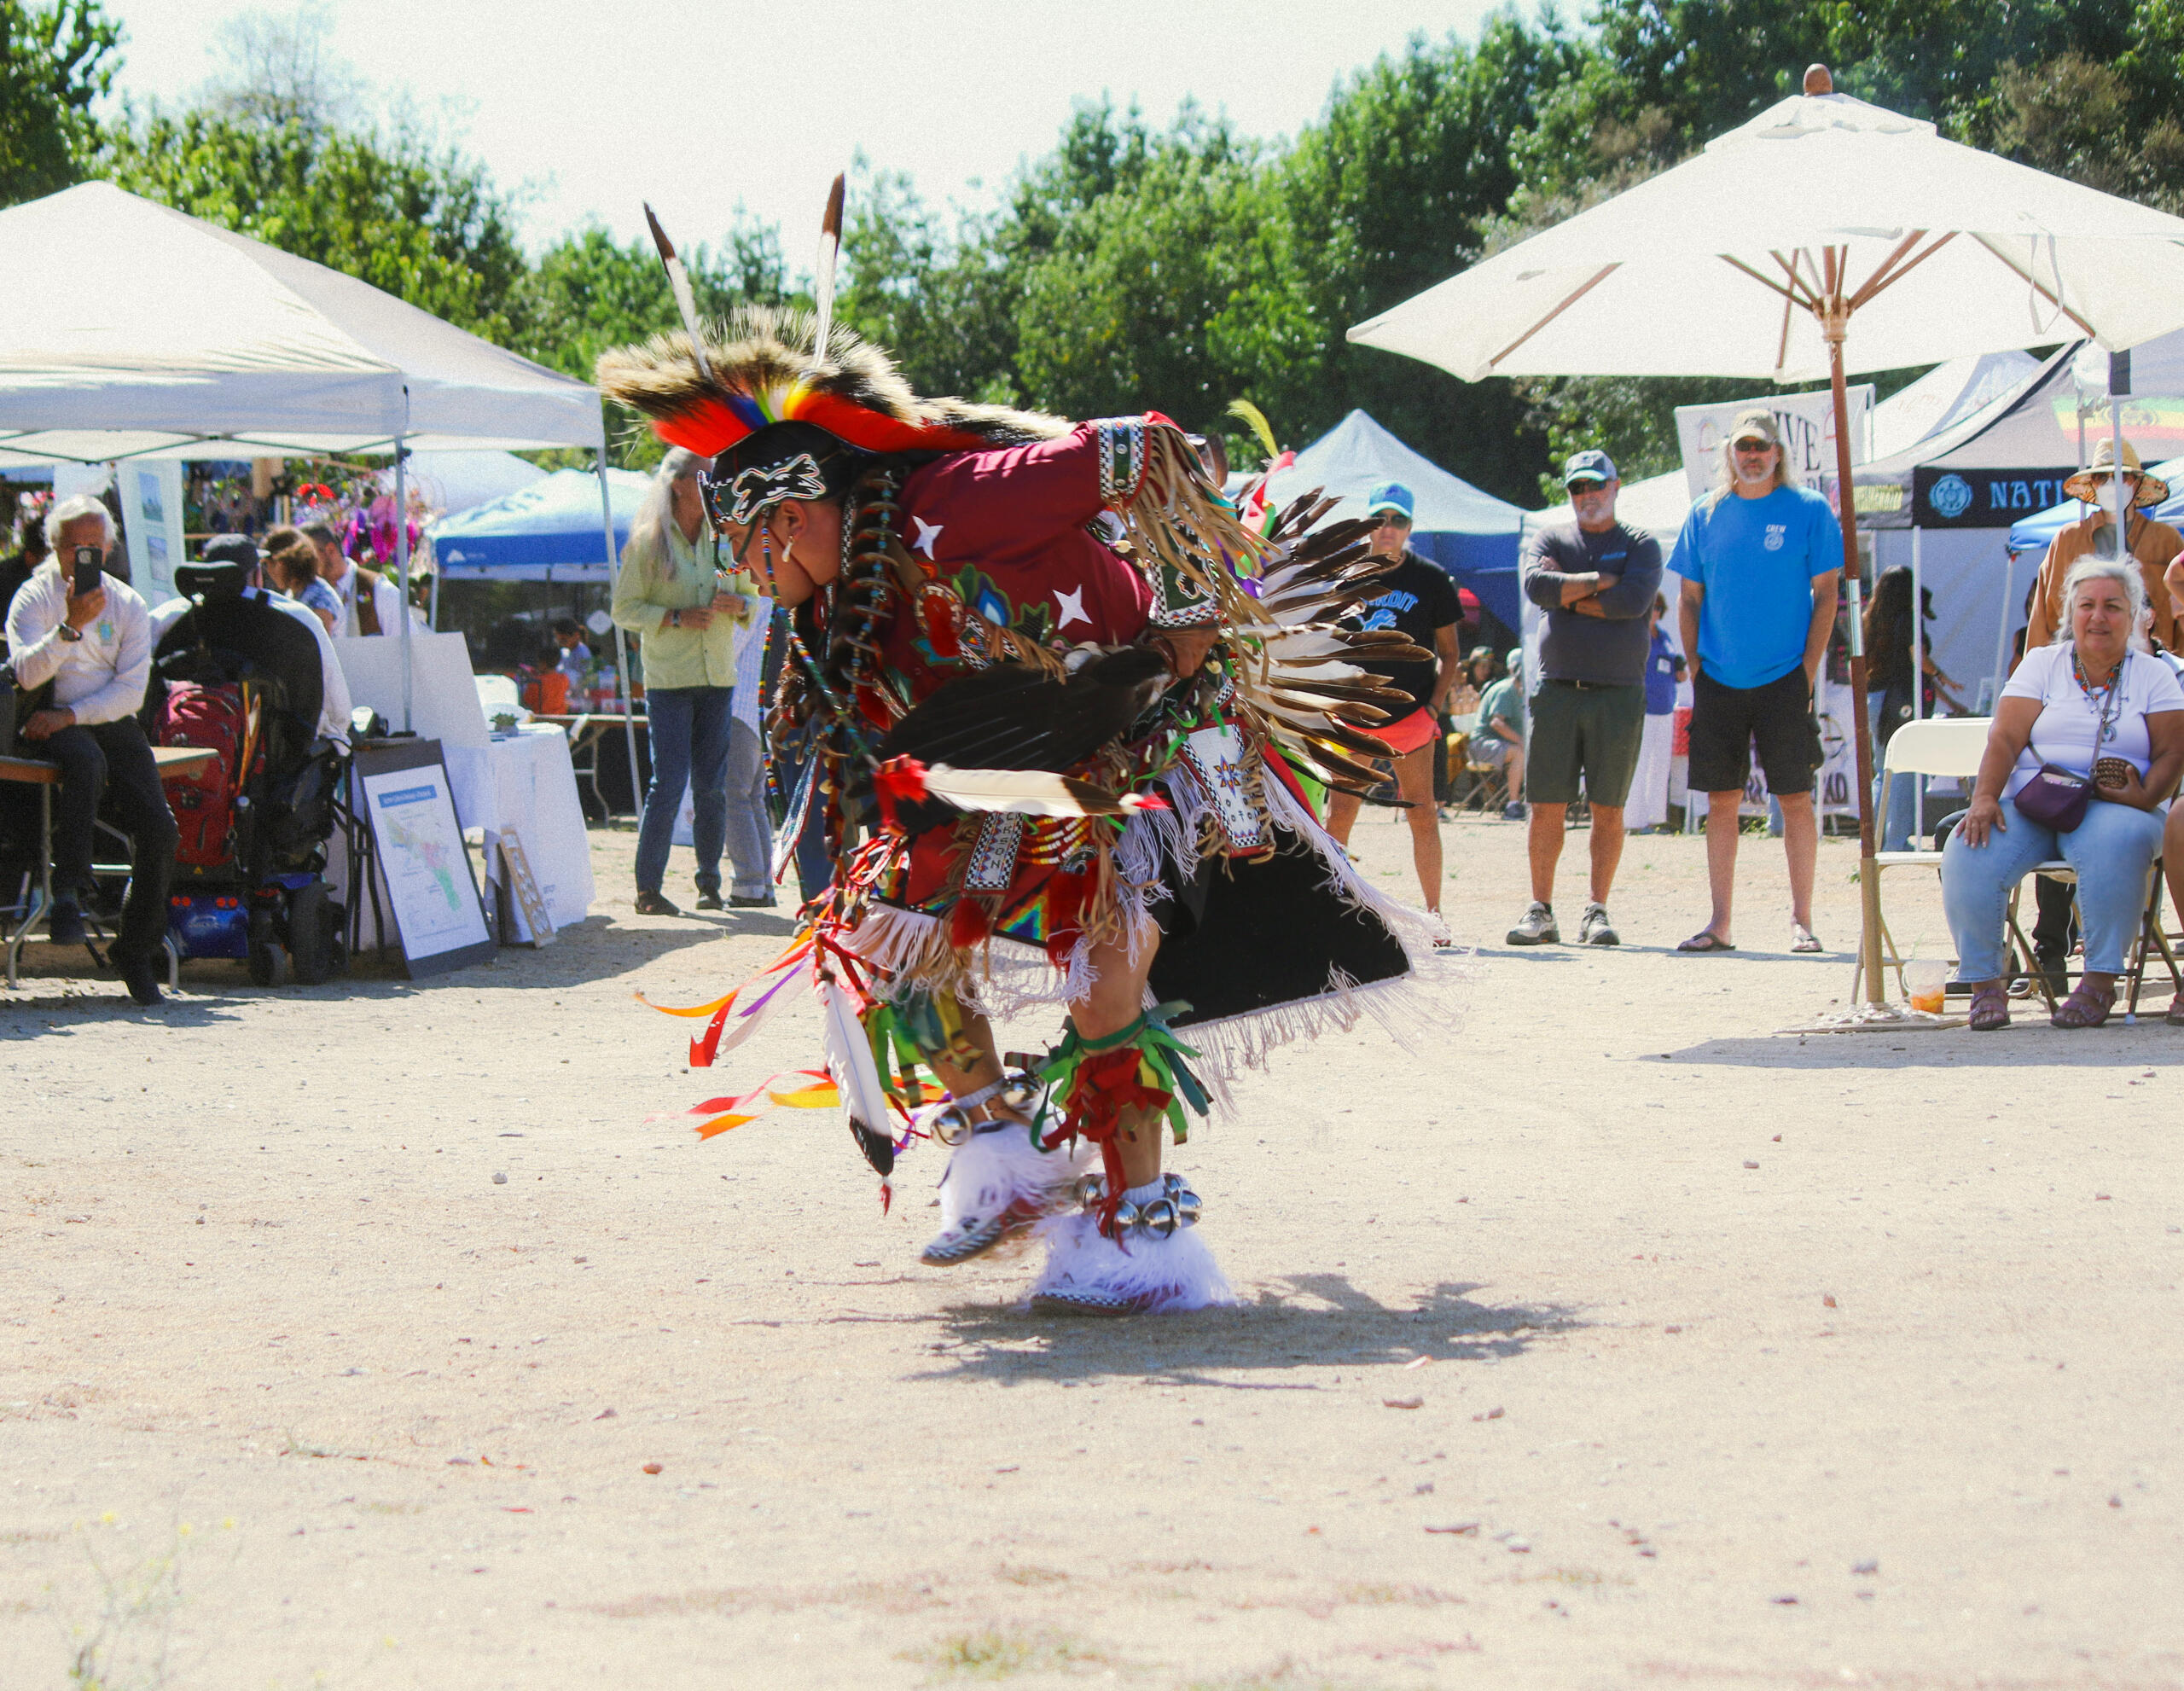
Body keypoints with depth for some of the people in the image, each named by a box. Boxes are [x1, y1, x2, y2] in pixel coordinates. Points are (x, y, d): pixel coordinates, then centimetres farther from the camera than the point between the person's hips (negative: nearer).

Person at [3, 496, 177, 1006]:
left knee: (158, 829, -17)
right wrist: (70, 627, -25)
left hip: (112, 720, 3)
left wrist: (70, 715, -13)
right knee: (87, 760, -40)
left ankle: (137, 949, -3)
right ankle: (68, 892, -39)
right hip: (52, 725, -3)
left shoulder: (127, 604, 11)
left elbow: (131, 691, 1)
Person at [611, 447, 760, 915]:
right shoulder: (648, 542, -2)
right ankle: (648, 889, -4)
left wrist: (738, 605, -7)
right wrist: (676, 617, -16)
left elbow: (751, 597, 17)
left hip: (718, 675, 4)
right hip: (668, 678, -4)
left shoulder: (724, 537, 10)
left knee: (712, 786, 4)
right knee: (669, 784, -9)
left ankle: (709, 883, 14)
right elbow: (624, 608, -3)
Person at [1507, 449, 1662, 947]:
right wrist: (1600, 581, -8)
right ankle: (1541, 912, 5)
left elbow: (1635, 600, -11)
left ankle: (1596, 911, 7)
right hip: (1556, 691, 1)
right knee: (1546, 807, -1)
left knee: (1608, 808, 0)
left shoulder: (1641, 546, 9)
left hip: (1619, 695, -1)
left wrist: (1567, 594, -5)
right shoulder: (1550, 540, 14)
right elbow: (1536, 586, -8)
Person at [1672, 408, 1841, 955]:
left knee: (1795, 798, -2)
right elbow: (1691, 598, 12)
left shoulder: (1809, 510, 0)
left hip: (1784, 679, -3)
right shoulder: (1707, 515, 8)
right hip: (1719, 680, 3)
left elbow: (1825, 594, -1)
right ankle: (1719, 924, 10)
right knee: (1722, 801, 5)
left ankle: (1801, 921, 4)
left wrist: (1809, 667, -8)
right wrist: (1695, 667, 3)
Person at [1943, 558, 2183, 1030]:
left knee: (2118, 841, -39)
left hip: (2111, 808, -2)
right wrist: (1984, 798, -16)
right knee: (1966, 855, -28)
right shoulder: (2042, 664, 13)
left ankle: (2099, 982, -31)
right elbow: (2005, 739, 1)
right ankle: (1986, 983, -17)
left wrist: (2146, 796, -19)